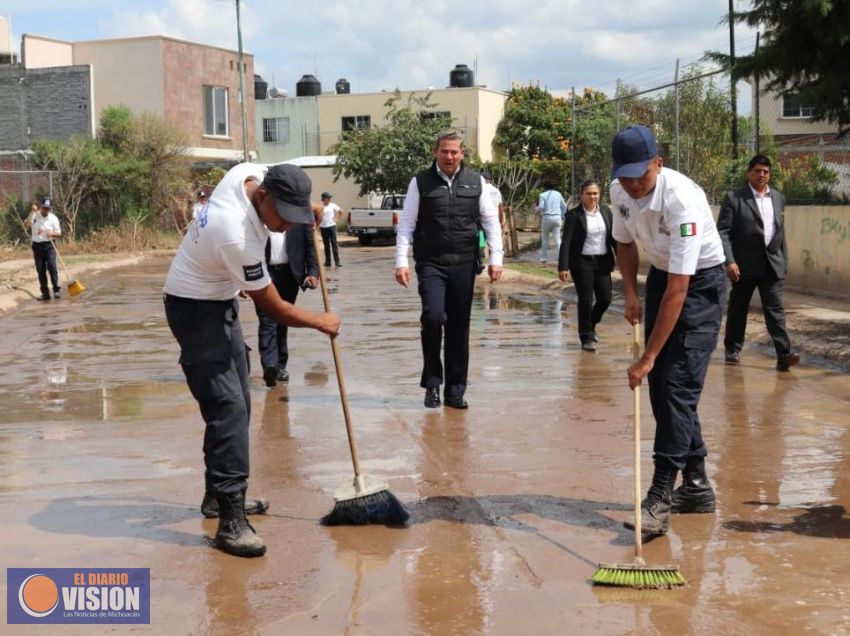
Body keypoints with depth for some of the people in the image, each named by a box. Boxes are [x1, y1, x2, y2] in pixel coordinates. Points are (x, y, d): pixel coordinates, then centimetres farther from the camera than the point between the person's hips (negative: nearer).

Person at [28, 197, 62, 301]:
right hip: (37, 246, 2)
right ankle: (45, 293, 10)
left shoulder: (53, 218, 1)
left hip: (49, 245, -2)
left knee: (52, 266, -16)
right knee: (40, 270, 4)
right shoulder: (34, 216, 3)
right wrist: (31, 213, -19)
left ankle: (56, 290, -10)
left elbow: (58, 232, 0)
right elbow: (28, 226, -14)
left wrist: (52, 233, -21)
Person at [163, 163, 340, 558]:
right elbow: (275, 309, -21)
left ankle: (220, 495, 27)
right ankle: (231, 521, -18)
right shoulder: (239, 237, -35)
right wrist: (322, 322, -6)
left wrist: (308, 214, 6)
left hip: (221, 301, 10)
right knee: (227, 407, -17)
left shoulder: (252, 173, -13)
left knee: (238, 403, 15)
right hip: (196, 310, -10)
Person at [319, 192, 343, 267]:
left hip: (331, 226, -1)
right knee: (326, 245, 7)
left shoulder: (333, 205, 2)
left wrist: (337, 218, 4)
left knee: (334, 243, -8)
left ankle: (337, 261, -8)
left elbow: (340, 211, 12)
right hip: (323, 227, 1)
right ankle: (327, 261, 13)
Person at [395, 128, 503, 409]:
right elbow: (406, 224, 2)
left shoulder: (476, 182, 7)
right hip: (431, 263, -2)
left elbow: (491, 221, 9)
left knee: (459, 327, 6)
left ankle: (455, 391, 16)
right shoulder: (421, 182, 2)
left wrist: (495, 258, 1)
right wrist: (401, 262, -6)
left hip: (464, 264, 2)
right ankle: (432, 383, 0)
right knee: (433, 317, -18)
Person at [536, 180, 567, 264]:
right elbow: (564, 206, 10)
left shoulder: (543, 195, -2)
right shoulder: (558, 194, 8)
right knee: (557, 239, 1)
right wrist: (562, 216, 22)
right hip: (557, 217, 2)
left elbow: (541, 207, -12)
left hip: (547, 217, -2)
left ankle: (544, 258, 11)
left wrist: (537, 208, 9)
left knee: (544, 238, 11)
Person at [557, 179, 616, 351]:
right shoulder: (574, 214, -7)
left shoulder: (606, 211, 6)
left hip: (602, 262, 4)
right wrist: (563, 267, -15)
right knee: (585, 301, -1)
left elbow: (613, 236, 10)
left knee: (605, 299, 4)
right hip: (582, 263, -4)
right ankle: (586, 337, 13)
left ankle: (591, 325, 31)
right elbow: (566, 242, -9)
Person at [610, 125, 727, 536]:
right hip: (660, 274, 7)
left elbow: (678, 290, -34)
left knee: (679, 385, -15)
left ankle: (660, 498, -14)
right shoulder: (620, 192, -11)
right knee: (660, 384, 5)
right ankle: (696, 486, 17)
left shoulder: (682, 200, -33)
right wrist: (630, 293, -2)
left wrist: (648, 357, -34)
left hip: (700, 281, -7)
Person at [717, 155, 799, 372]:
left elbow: (781, 233, 17)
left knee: (775, 309, -5)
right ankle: (733, 349, 25)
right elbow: (723, 231, -9)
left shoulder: (778, 198, 12)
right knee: (738, 309, 9)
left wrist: (784, 262, 14)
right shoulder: (734, 198, -4)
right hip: (744, 265, -3)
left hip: (772, 265, 3)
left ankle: (784, 355, -13)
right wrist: (730, 261, -18)